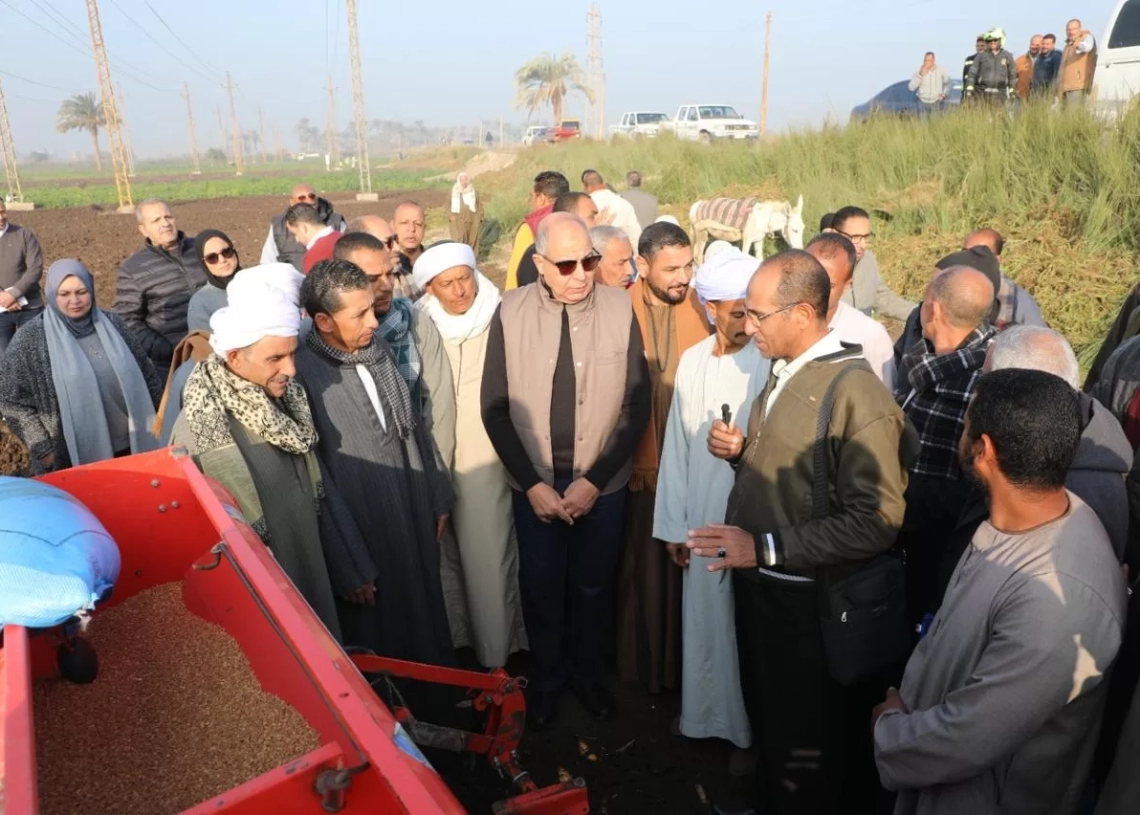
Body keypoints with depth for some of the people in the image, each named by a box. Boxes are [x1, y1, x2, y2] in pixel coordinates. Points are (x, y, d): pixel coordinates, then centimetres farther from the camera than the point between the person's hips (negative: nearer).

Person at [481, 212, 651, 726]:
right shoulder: (510, 312, -9)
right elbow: (495, 406, -5)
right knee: (540, 588, 16)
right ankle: (545, 678, 42)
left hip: (602, 485, 0)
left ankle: (587, 672, 44)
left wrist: (595, 481, -12)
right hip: (534, 484, 0)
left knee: (594, 586, 17)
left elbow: (637, 404, -7)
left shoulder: (621, 309, -10)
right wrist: (532, 483, -10)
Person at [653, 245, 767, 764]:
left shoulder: (768, 363, -14)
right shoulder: (692, 361, 2)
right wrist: (673, 523, 4)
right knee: (704, 617, 18)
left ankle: (748, 726, 32)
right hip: (702, 514, 5)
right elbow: (678, 445, 3)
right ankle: (706, 712, 40)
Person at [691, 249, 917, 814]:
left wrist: (766, 549, -26)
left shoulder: (856, 393, -22)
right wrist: (740, 451, -4)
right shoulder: (783, 373, 4)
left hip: (813, 608, -8)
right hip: (761, 589, 8)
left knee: (812, 751, 15)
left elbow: (876, 520, -25)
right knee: (769, 724, 27)